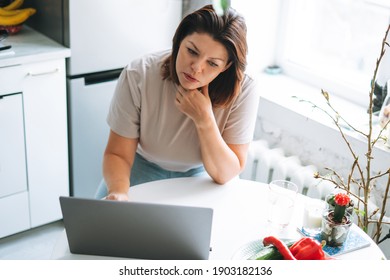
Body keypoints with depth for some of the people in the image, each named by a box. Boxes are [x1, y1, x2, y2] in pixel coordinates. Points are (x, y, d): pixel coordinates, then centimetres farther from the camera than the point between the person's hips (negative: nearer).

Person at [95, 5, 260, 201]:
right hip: (143, 168, -1)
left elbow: (225, 174, -20)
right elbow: (118, 154, -19)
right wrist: (118, 191, -41)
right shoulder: (138, 76, -25)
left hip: (199, 175, 1)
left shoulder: (243, 91, -25)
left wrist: (205, 119, -35)